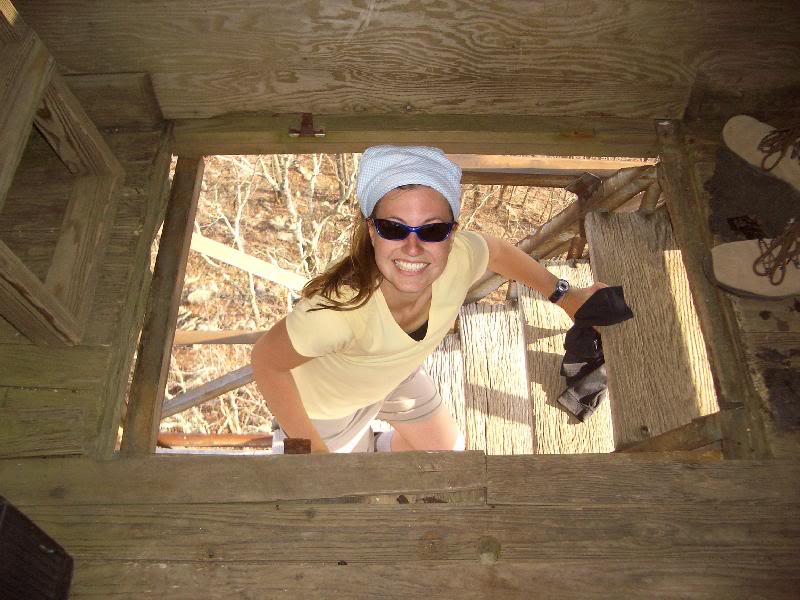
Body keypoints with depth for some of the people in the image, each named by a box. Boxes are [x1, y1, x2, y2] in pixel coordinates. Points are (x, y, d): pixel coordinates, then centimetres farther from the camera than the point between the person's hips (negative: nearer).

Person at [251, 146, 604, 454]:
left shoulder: (460, 257, -33)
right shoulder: (338, 309, -48)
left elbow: (499, 251, -8)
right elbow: (266, 360, -30)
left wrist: (564, 295, 0)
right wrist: (312, 448, -25)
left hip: (394, 373, 5)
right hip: (326, 402, -4)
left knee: (447, 446, 25)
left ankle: (383, 449, 55)